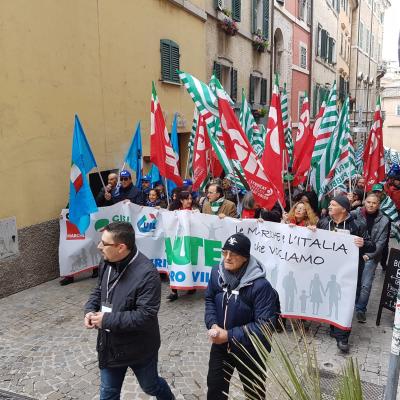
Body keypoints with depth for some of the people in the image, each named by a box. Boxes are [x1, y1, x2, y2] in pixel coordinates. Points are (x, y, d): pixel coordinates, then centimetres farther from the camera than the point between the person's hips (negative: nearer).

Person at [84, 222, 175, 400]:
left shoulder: (146, 273, -31)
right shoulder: (106, 262, -7)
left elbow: (145, 316, -31)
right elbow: (99, 290, 11)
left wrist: (107, 320, -27)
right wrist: (90, 310, -9)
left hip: (139, 348, -5)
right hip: (110, 345, 6)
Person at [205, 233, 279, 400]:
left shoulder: (260, 285, -31)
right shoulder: (217, 273, -13)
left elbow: (265, 325, -27)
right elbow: (209, 300, 3)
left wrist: (230, 335, -27)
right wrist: (212, 324, -15)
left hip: (250, 351, -4)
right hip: (220, 345, 4)